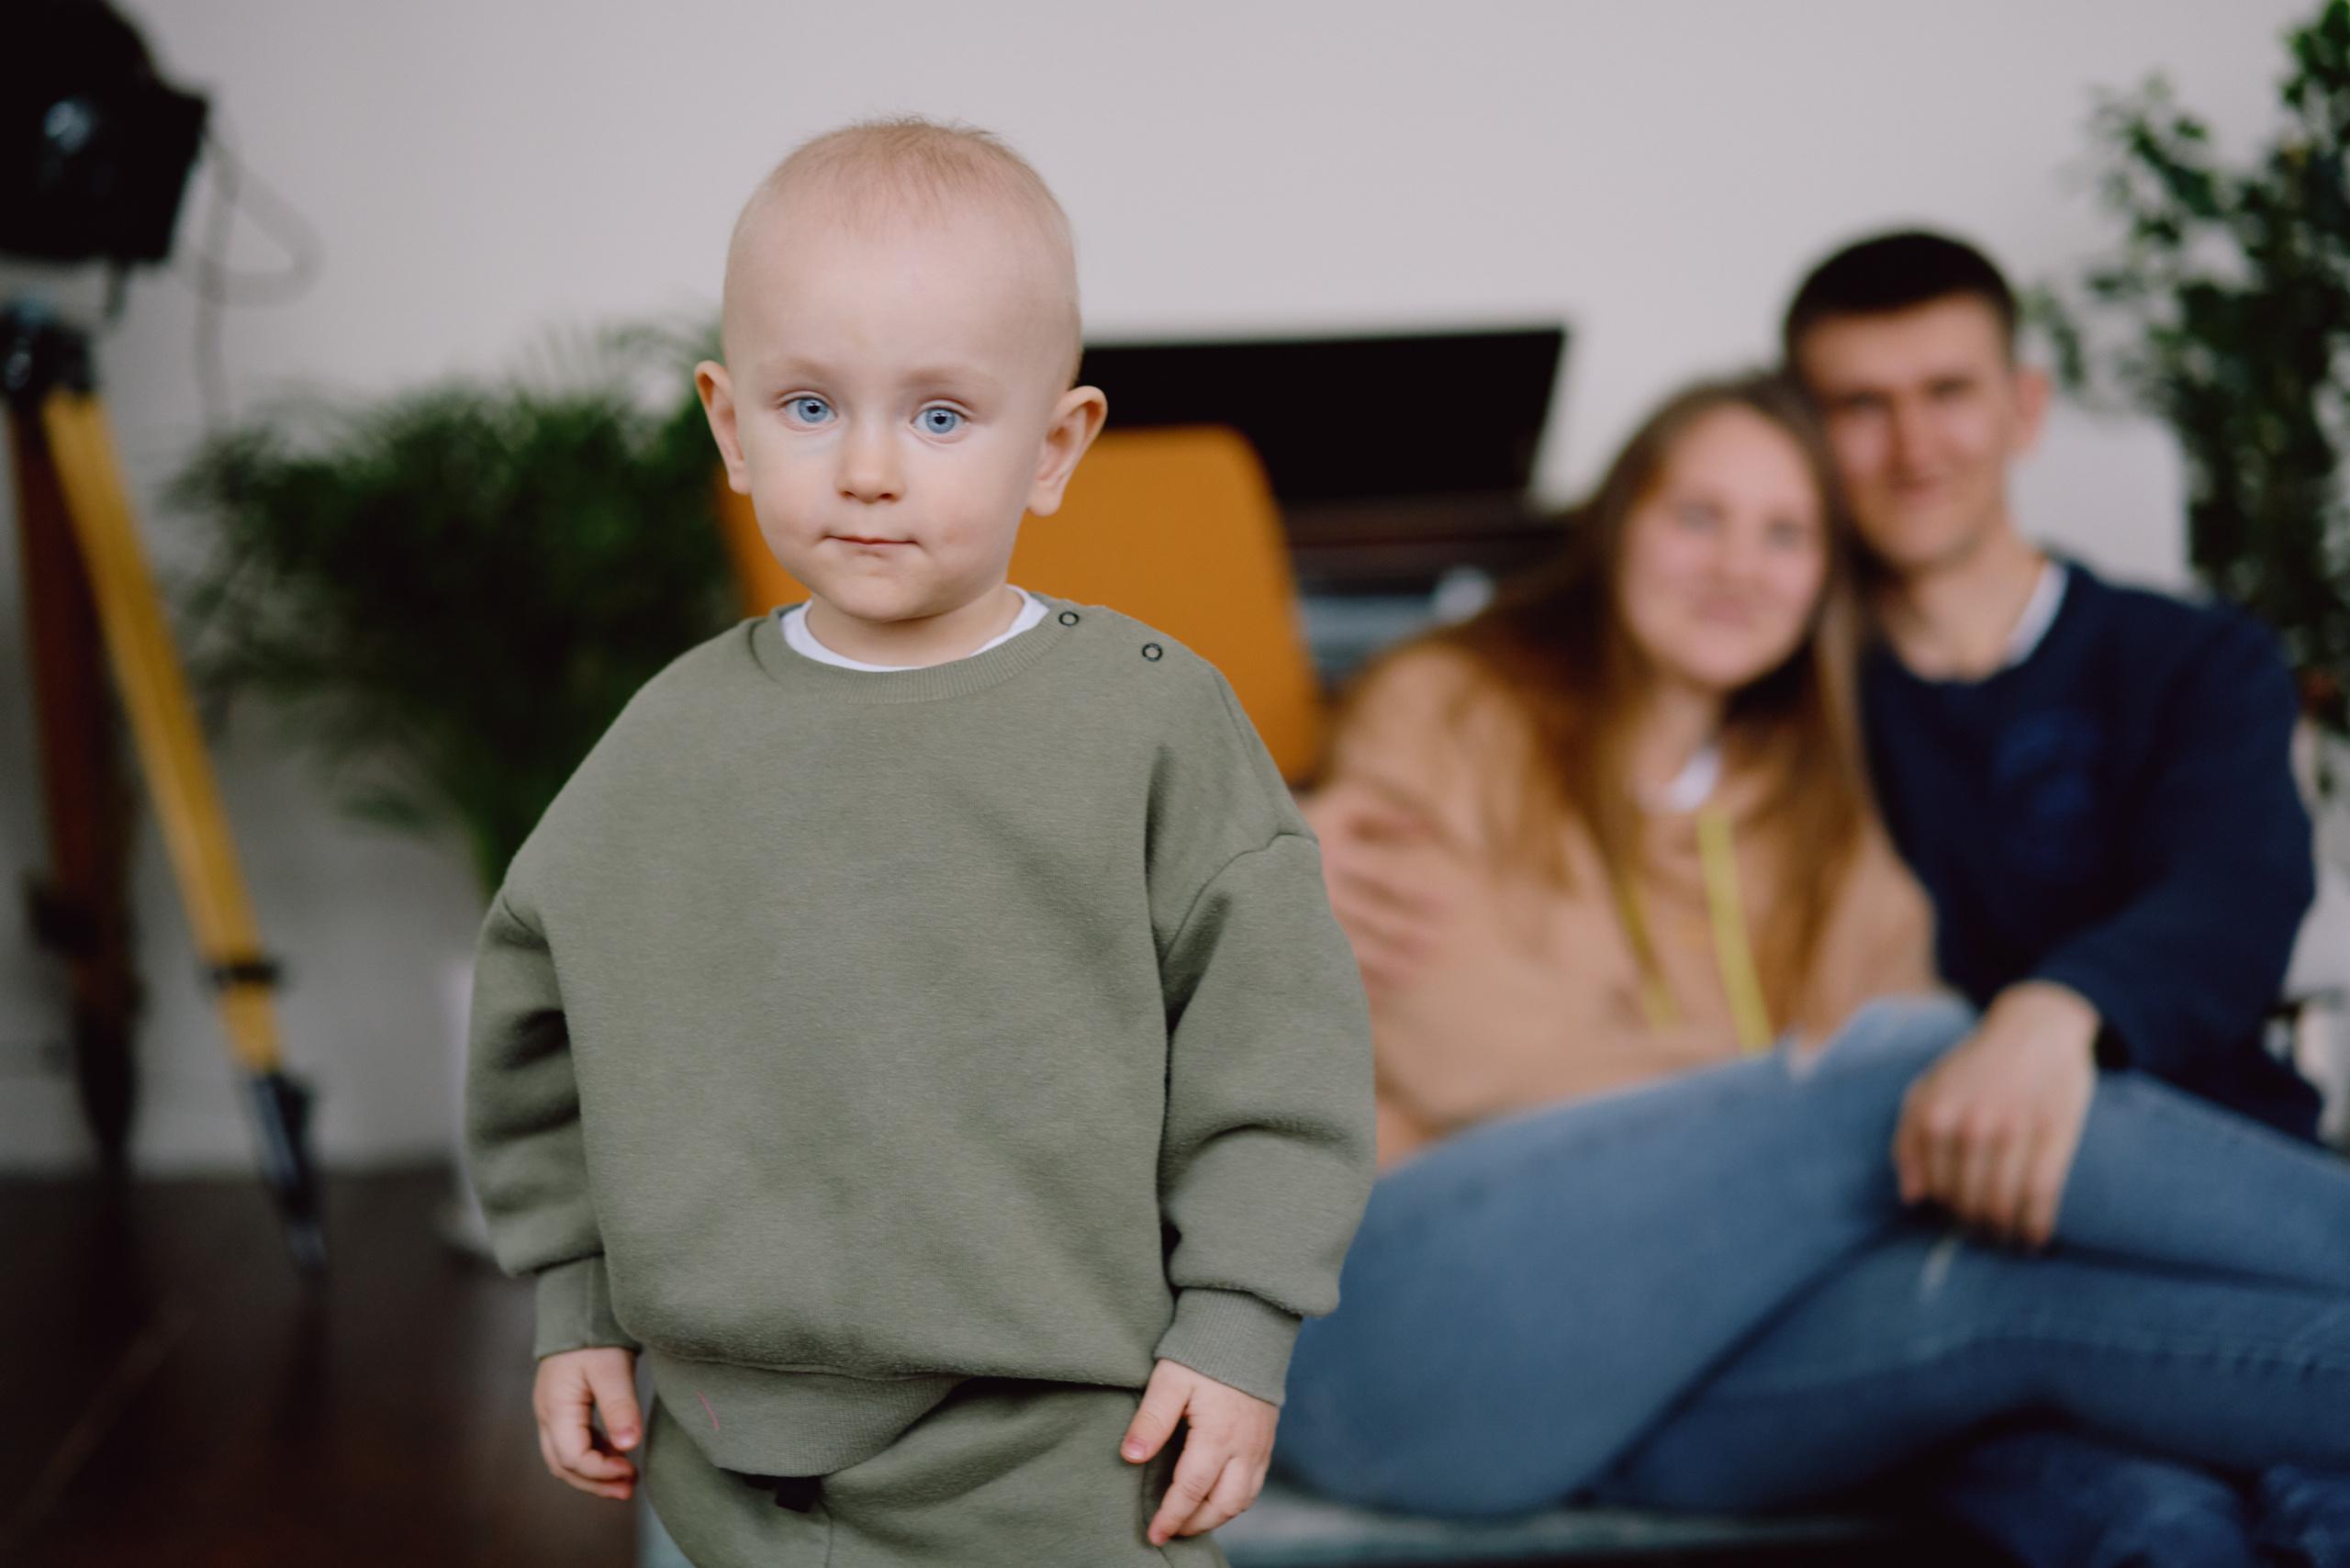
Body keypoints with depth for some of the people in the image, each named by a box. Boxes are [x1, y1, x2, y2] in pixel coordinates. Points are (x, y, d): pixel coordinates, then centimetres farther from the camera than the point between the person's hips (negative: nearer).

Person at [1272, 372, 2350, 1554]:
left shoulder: (1818, 829, 25)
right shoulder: (1443, 714, 9)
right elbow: (1464, 1060, -2)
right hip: (1393, 1325, -4)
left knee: (2027, 1297, -29)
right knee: (1913, 1062, -24)